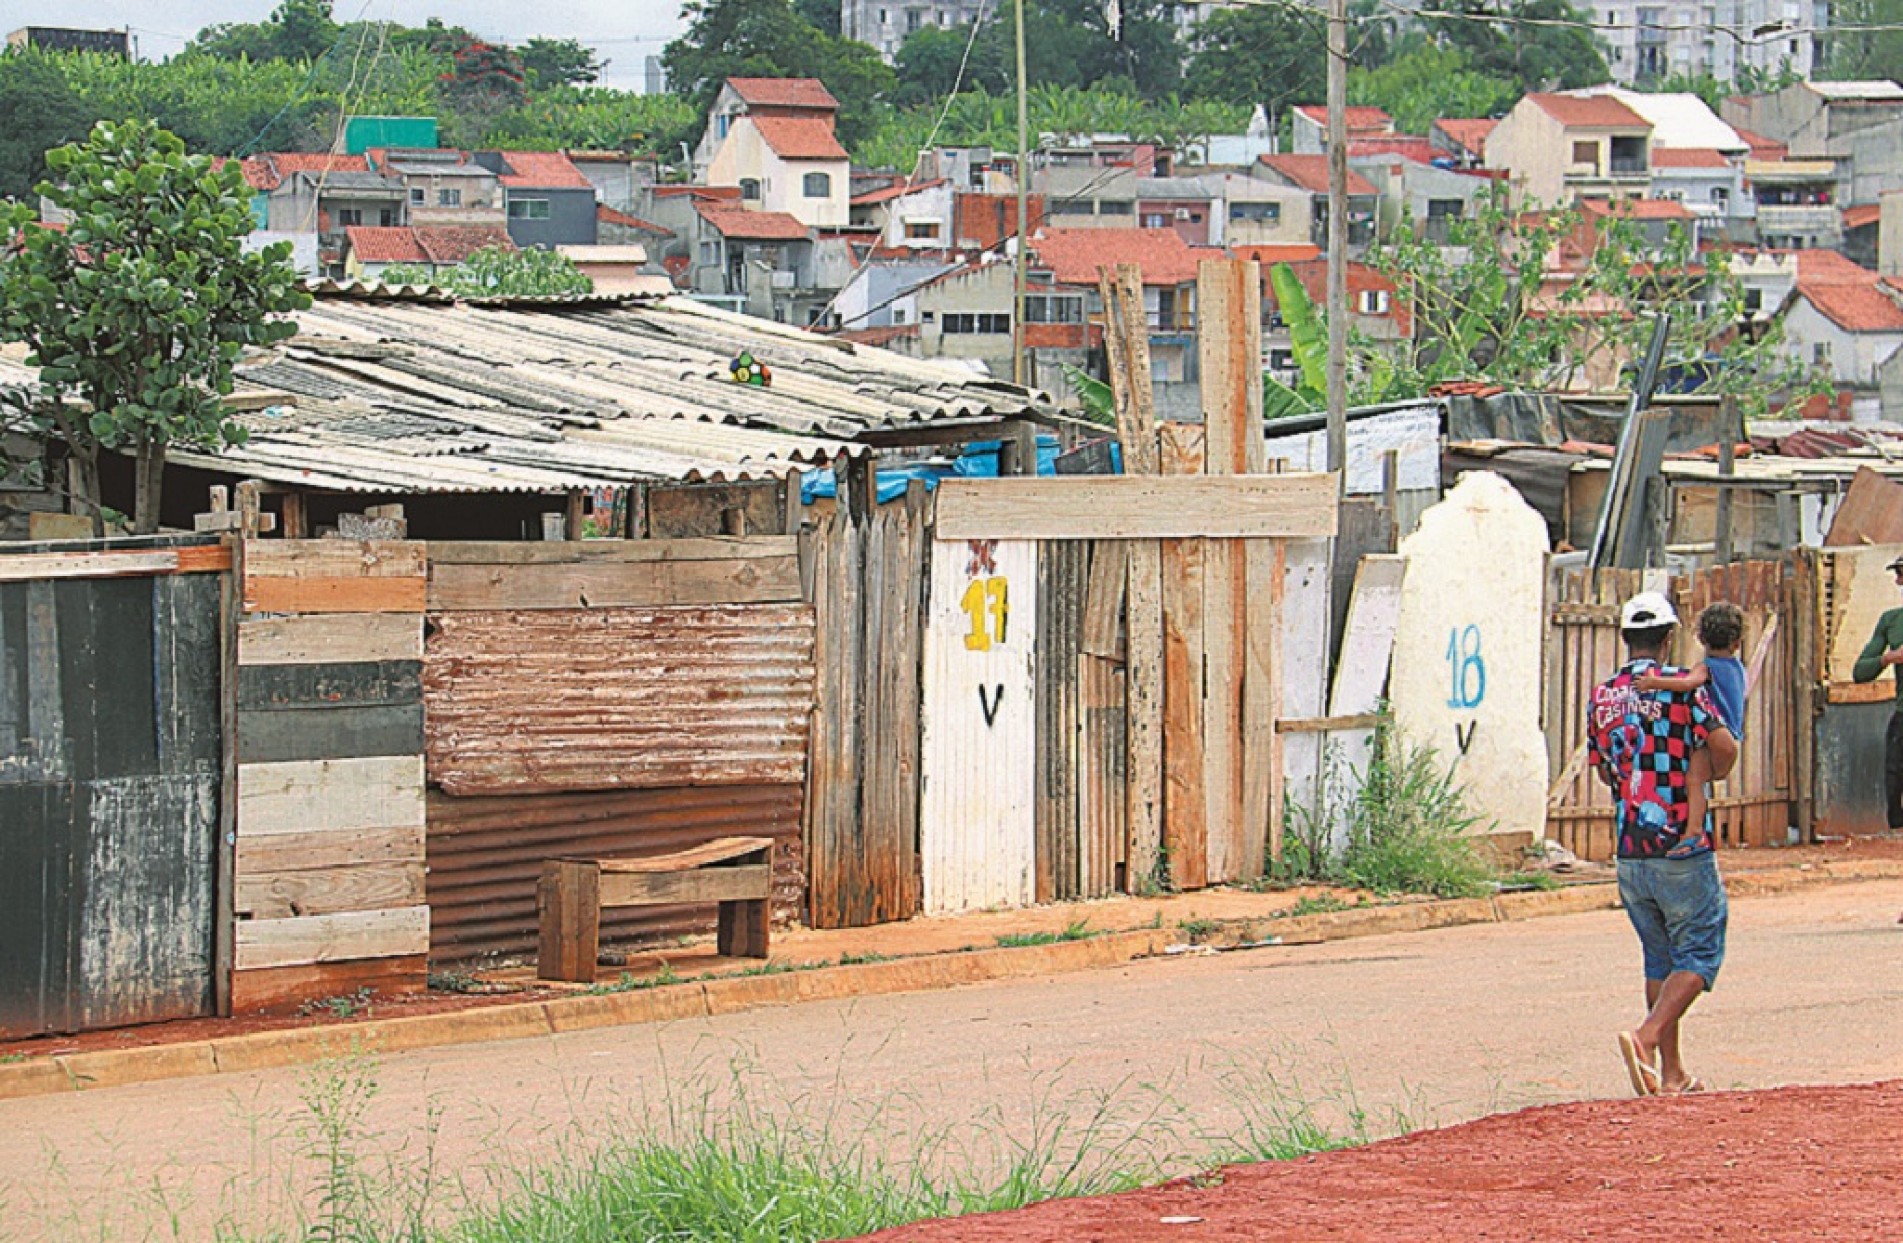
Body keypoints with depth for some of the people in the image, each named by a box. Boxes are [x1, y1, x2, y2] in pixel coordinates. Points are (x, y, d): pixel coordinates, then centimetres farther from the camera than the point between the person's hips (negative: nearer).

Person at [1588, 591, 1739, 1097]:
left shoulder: (1602, 696, 7)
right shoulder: (1681, 685, -9)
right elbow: (1725, 747, -16)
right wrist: (1709, 779, 5)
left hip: (1630, 849, 5)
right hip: (1684, 847, -5)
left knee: (1660, 958, 15)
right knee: (1699, 954, 0)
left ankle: (1671, 1073, 15)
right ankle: (1647, 1036, -21)